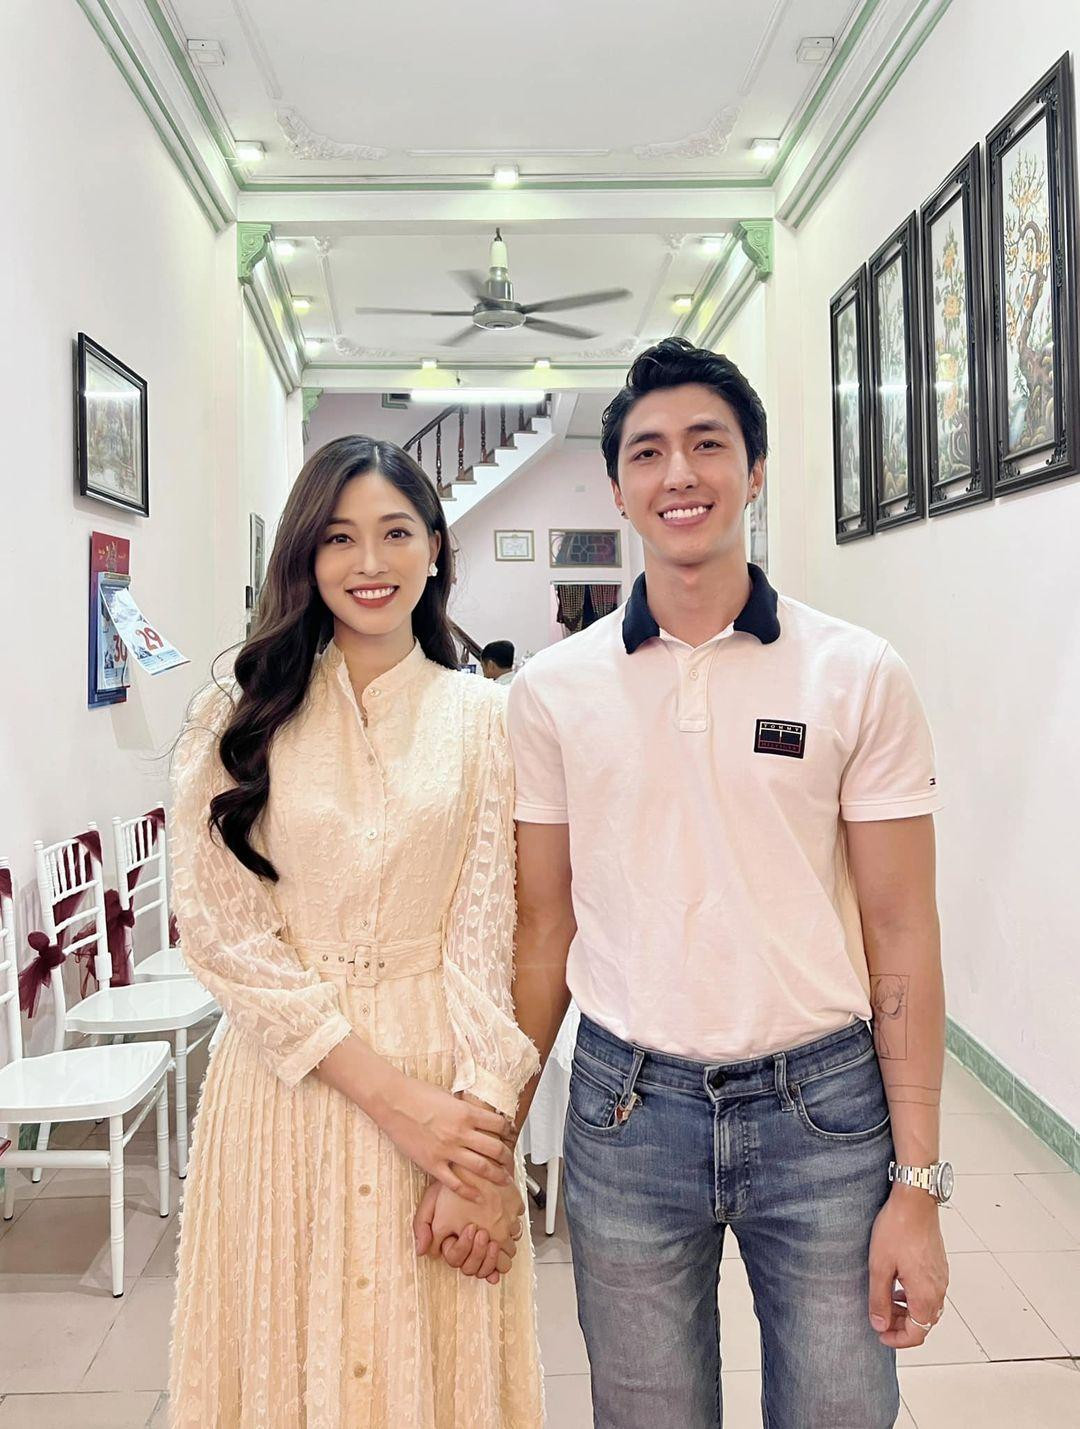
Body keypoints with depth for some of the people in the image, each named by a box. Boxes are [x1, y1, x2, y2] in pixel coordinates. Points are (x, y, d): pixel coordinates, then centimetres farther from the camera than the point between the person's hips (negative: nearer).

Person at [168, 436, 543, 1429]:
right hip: (284, 1082, 1)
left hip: (446, 1089, 0)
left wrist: (482, 1122, -13)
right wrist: (390, 1092, -13)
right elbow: (221, 927, -7)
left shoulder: (484, 717, 0)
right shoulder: (240, 716, 0)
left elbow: (488, 937, -3)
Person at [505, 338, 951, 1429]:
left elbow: (901, 937, -3)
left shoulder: (859, 675, -5)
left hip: (823, 1104, 0)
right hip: (627, 1104, 1)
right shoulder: (552, 688, -1)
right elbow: (543, 930, 4)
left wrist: (917, 1183, -4)